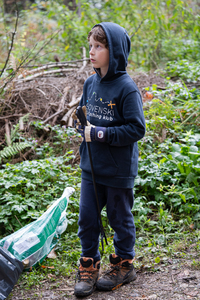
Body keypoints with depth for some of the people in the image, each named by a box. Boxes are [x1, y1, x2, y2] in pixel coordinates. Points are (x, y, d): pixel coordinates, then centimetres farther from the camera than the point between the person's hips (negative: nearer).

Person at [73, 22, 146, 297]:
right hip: (91, 167, 6)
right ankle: (89, 266, 25)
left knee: (120, 218, 11)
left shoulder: (126, 88, -17)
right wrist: (84, 129, -2)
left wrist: (101, 134, -22)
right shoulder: (90, 83, 3)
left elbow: (137, 129, -18)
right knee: (87, 218, 9)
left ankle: (124, 265, 30)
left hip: (119, 170, -6)